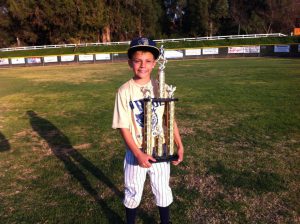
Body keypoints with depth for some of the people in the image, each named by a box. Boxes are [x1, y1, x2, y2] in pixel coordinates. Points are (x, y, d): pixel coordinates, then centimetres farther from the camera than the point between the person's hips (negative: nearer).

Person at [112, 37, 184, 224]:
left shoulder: (161, 88, -5)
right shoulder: (124, 91, -13)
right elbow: (123, 126, -13)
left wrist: (180, 145, -1)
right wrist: (138, 154, -18)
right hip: (135, 151, -2)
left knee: (163, 190, 19)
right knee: (133, 192, 15)